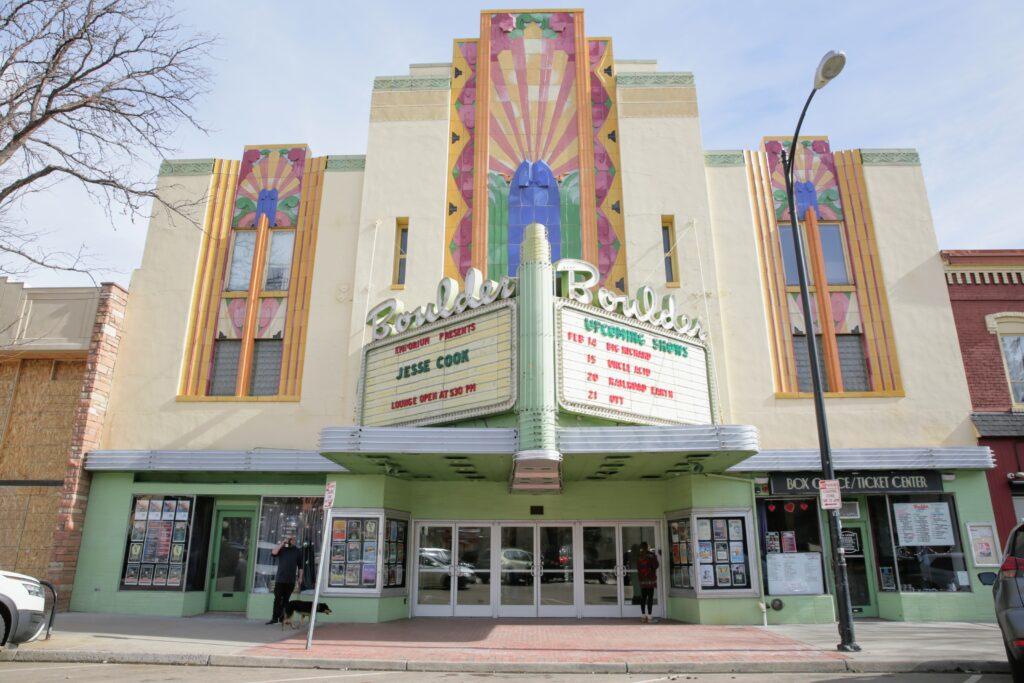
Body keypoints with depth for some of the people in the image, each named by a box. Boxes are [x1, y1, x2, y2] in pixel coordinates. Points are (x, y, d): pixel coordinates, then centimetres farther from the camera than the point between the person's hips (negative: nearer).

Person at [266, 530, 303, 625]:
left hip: (290, 580, 0)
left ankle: (282, 617, 13)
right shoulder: (281, 549, 9)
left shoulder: (297, 551, 6)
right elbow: (273, 552, -13)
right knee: (277, 599, -2)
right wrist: (282, 543, -14)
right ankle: (274, 618, 1)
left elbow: (301, 566, 7)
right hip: (279, 579, 0)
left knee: (285, 600, 6)